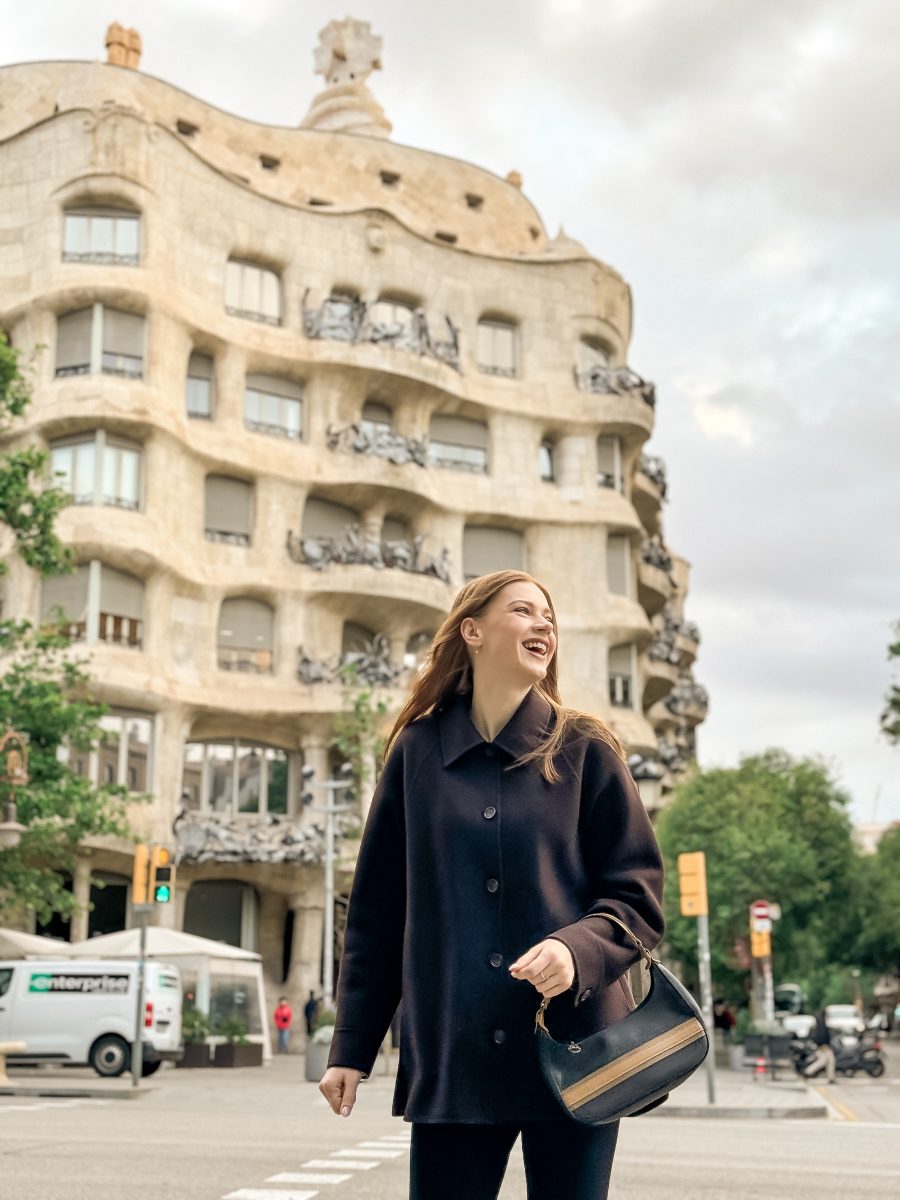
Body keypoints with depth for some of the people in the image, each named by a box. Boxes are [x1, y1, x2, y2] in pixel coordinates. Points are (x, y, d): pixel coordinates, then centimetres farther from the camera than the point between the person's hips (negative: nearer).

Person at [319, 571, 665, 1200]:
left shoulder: (585, 750, 3)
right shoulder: (417, 751, 6)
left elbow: (637, 896, 1)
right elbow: (376, 910, 9)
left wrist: (577, 949, -20)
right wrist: (351, 1047, 7)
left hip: (574, 1051, 0)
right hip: (452, 1059, 1)